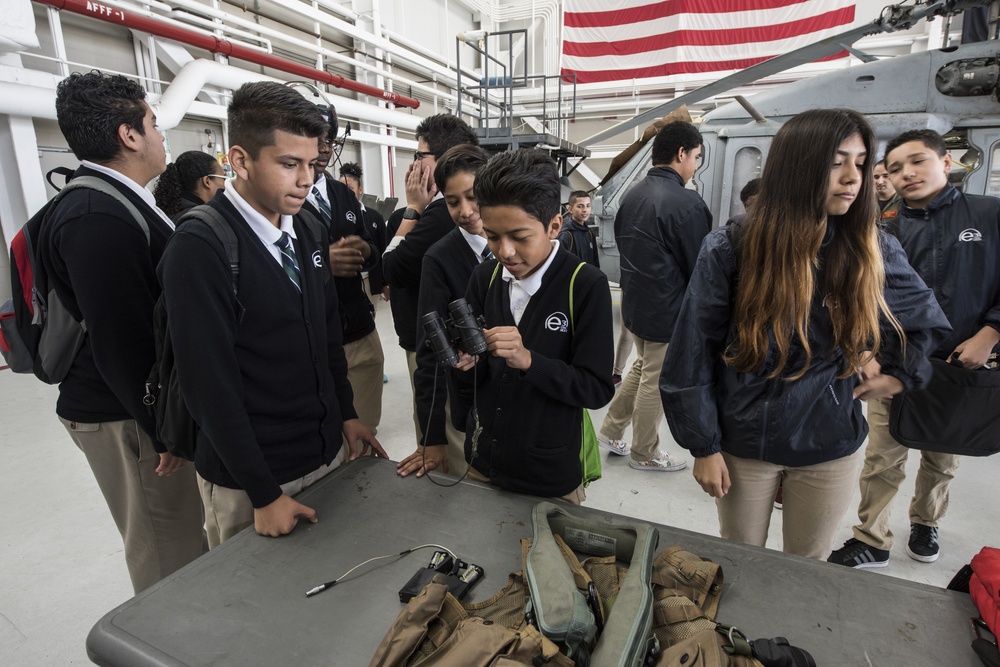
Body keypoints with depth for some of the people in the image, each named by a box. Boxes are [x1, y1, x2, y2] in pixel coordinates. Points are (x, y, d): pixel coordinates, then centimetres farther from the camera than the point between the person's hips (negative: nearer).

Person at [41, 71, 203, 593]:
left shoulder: (112, 203, 10)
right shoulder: (96, 219, -22)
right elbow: (120, 345, -23)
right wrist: (165, 432, -16)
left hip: (153, 402, 10)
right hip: (128, 417, -9)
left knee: (182, 535, 22)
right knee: (167, 554, 6)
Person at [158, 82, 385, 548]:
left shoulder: (309, 234, 3)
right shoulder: (199, 249, -18)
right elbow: (209, 383, -18)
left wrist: (346, 414, 9)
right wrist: (265, 495, -15)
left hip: (326, 453, 6)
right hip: (248, 479, -6)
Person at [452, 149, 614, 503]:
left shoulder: (586, 285, -17)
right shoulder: (485, 277, -4)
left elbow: (598, 389, -17)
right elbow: (477, 377, 2)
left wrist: (528, 360, -30)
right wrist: (467, 362, -20)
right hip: (482, 462, 5)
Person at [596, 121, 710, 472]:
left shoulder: (632, 195, 3)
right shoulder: (687, 202, -20)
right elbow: (698, 266, -15)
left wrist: (639, 283, 16)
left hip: (633, 302, 8)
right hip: (668, 311, -7)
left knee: (643, 366, 25)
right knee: (655, 381, 8)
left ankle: (610, 432, 32)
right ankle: (644, 454, 27)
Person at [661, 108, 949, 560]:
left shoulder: (872, 252, -5)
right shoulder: (729, 250, -16)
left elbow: (926, 320, 17)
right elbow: (692, 355, -12)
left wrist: (900, 375, 6)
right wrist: (703, 446, -10)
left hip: (830, 451, 3)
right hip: (743, 447, -2)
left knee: (809, 566, 22)